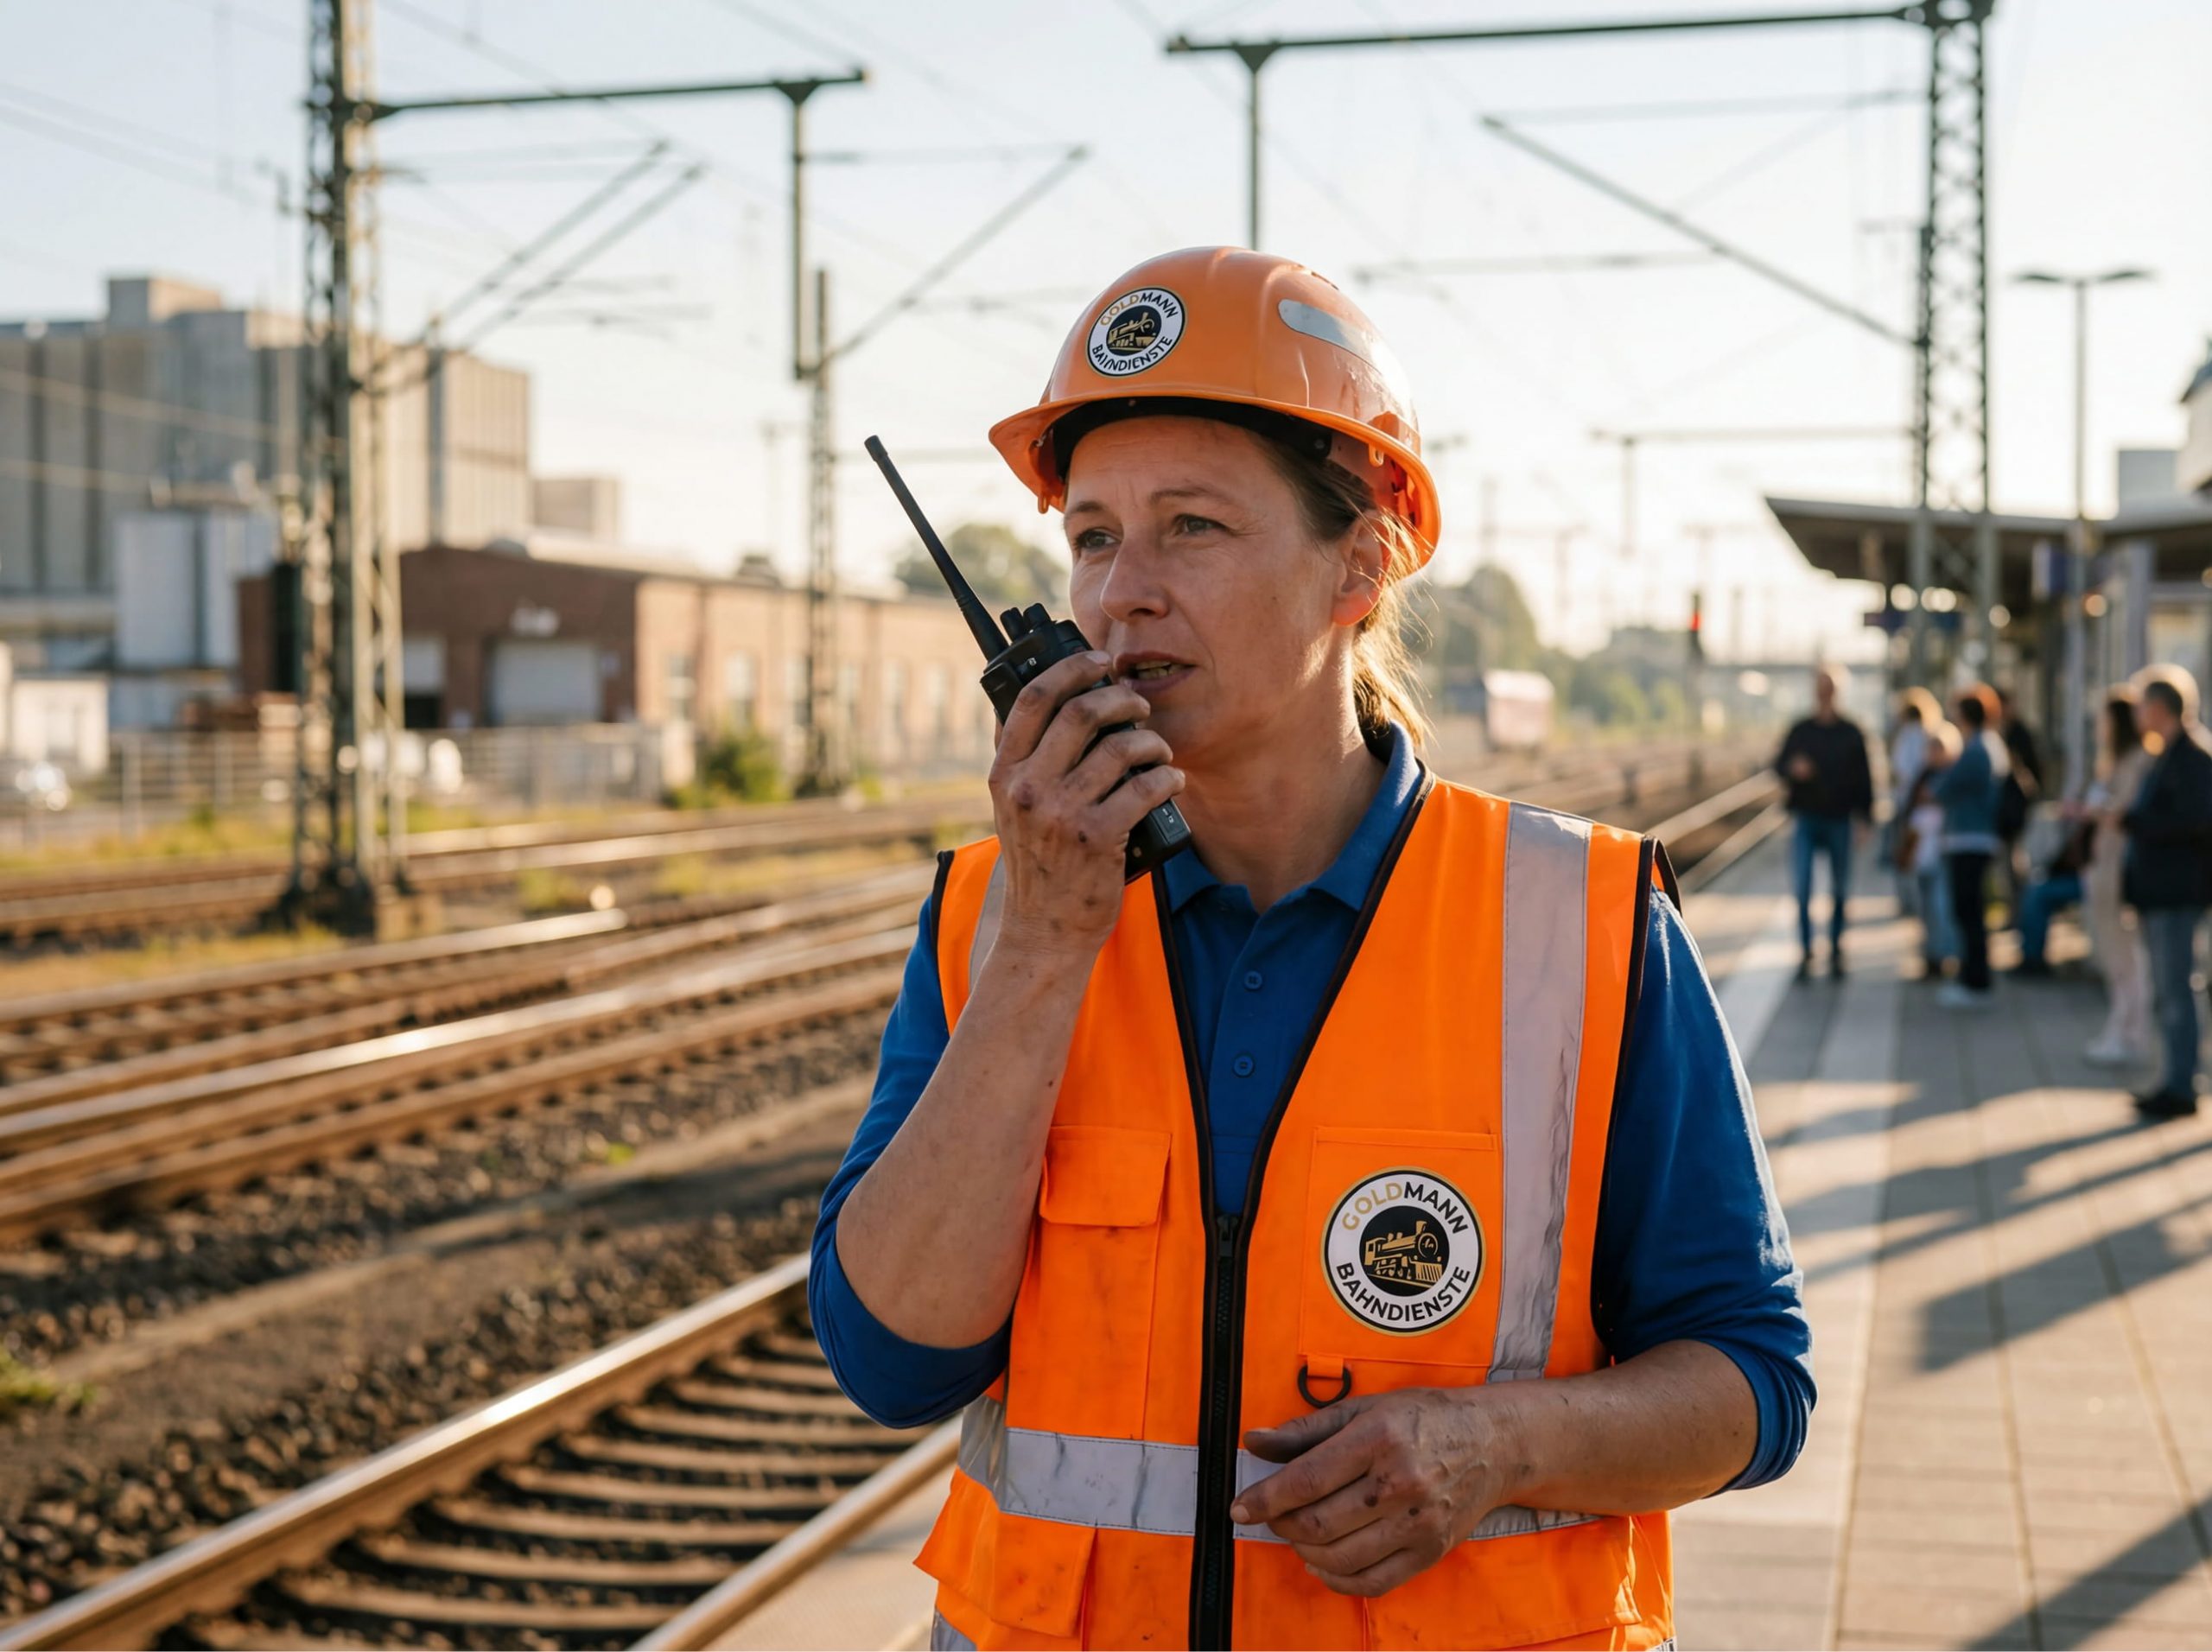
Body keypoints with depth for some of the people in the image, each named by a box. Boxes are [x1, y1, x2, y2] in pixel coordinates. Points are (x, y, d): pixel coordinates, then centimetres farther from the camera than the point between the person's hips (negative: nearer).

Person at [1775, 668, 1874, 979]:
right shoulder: (1800, 730, 4)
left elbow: (1863, 777, 5)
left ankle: (1835, 950, 19)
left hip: (1839, 821, 0)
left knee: (1840, 892, 7)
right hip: (1806, 819, 0)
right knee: (1802, 890, -9)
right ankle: (1805, 952, -3)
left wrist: (1864, 817, 1)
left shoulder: (1851, 734, 3)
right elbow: (1779, 764, 4)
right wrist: (1793, 768, -19)